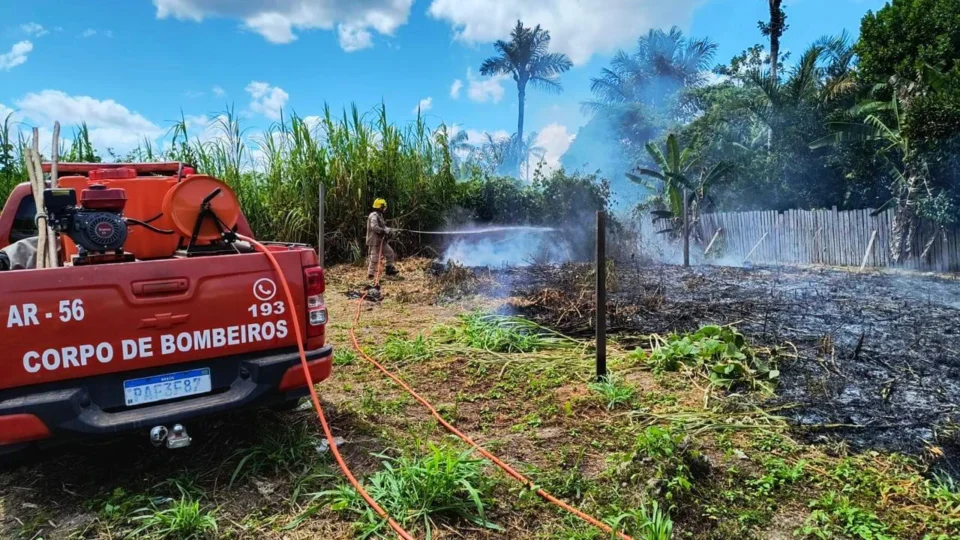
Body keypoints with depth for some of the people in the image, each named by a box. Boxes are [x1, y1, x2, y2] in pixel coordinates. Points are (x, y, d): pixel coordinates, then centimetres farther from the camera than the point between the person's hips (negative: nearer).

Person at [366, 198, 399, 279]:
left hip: (381, 241, 10)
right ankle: (370, 275, 4)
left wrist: (388, 229, -2)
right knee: (374, 259, -5)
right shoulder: (374, 216, -17)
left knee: (390, 253, 14)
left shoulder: (379, 215, 16)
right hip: (375, 242, -10)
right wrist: (385, 231, -27)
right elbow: (374, 227, -31)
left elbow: (382, 226, 17)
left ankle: (390, 269, 23)